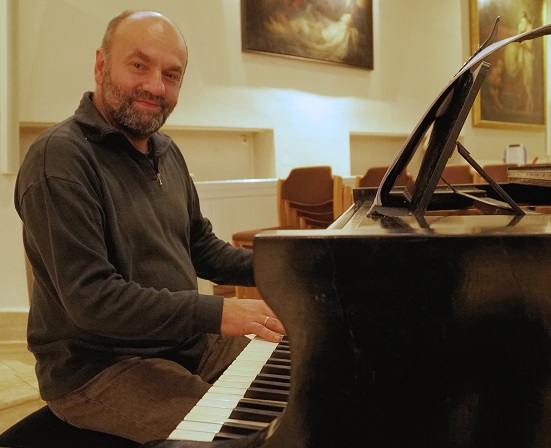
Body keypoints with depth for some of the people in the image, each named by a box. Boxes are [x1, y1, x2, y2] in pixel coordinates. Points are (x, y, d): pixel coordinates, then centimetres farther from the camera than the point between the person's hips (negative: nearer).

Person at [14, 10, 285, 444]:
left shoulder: (165, 151, 10)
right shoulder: (59, 158, -19)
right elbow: (90, 298, -25)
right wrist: (216, 312, -29)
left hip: (185, 342, 8)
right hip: (98, 365, -8)